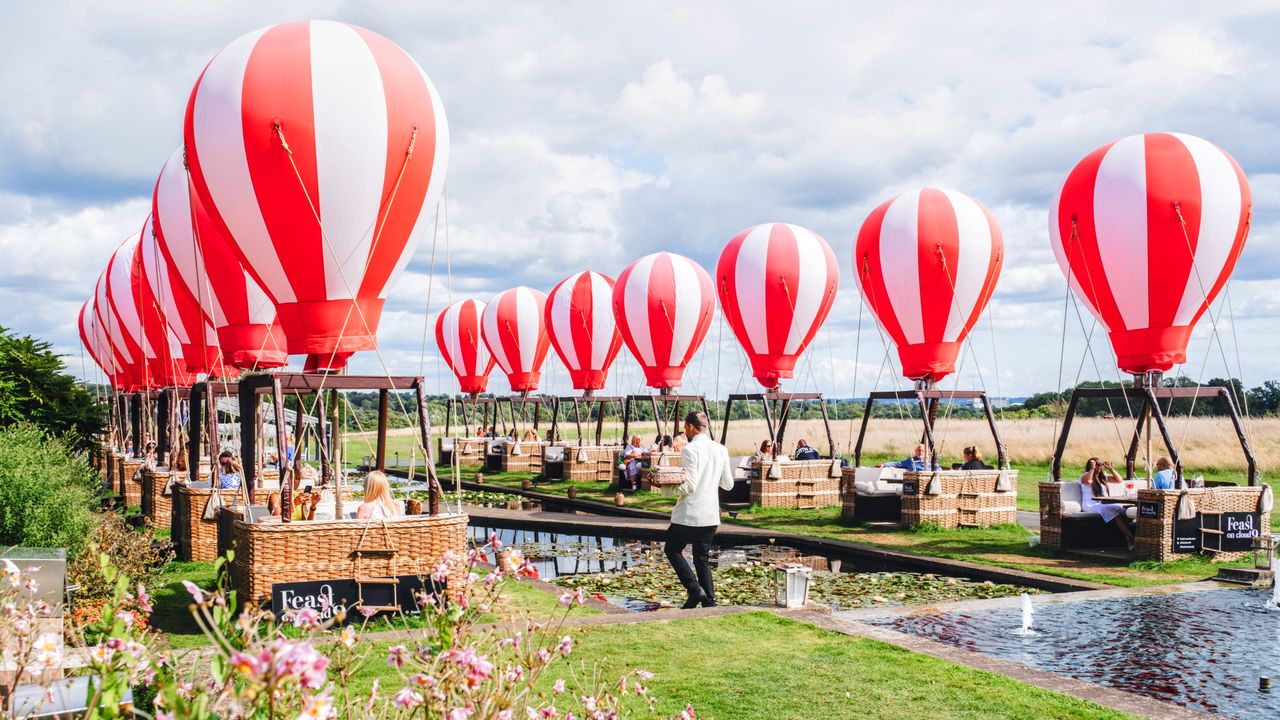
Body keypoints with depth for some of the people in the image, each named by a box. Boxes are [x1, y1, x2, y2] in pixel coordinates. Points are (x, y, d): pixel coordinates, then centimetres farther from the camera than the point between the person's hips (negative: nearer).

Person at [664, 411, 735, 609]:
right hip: (711, 516, 6)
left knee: (673, 550, 12)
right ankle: (709, 602, 8)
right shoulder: (721, 450, 5)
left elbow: (689, 487, -21)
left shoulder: (690, 450, -16)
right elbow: (728, 484, 10)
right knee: (703, 559, 15)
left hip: (689, 515, -6)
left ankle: (695, 590, -2)